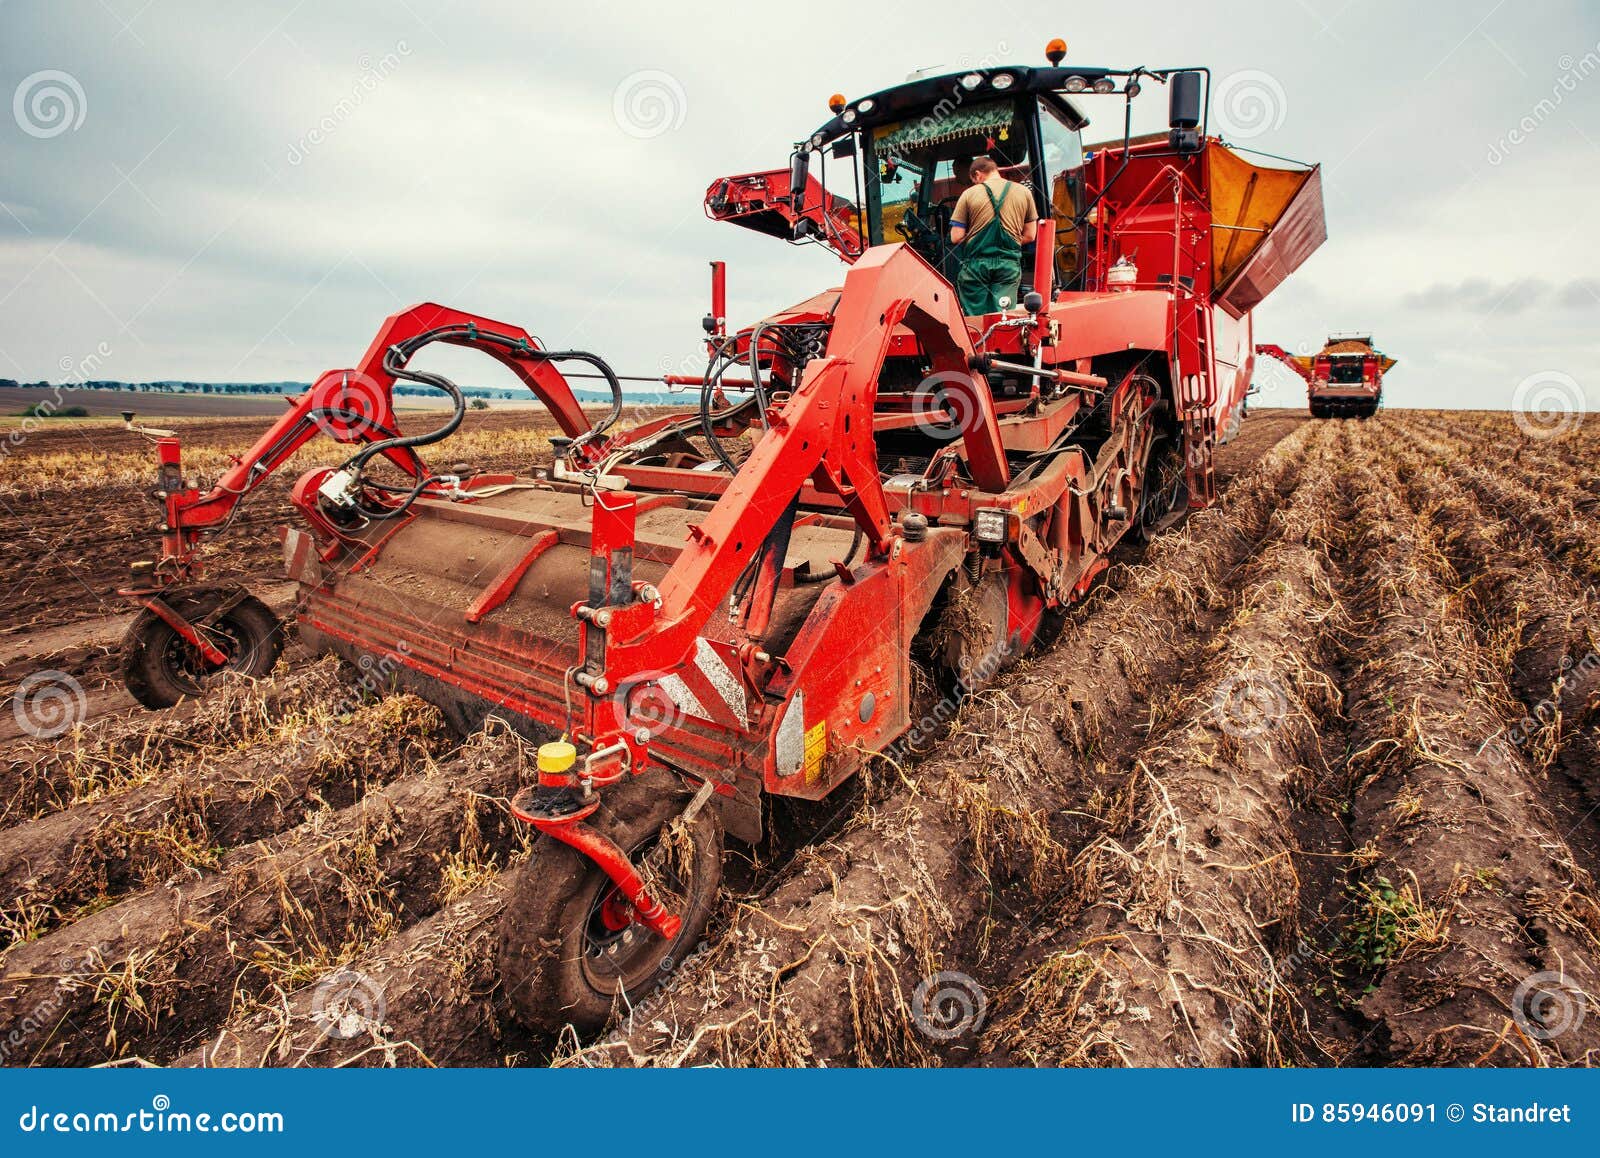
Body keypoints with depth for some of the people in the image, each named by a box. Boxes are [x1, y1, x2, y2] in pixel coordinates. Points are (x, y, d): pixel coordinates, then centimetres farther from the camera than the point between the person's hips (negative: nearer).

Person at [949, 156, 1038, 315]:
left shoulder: (969, 194, 2)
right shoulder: (1024, 192, 10)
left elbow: (956, 237, -1)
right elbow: (1030, 235, 11)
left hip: (976, 263, -1)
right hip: (1008, 264, 2)